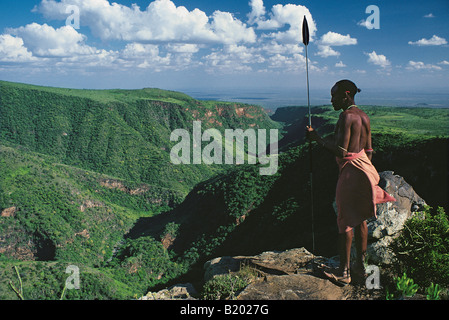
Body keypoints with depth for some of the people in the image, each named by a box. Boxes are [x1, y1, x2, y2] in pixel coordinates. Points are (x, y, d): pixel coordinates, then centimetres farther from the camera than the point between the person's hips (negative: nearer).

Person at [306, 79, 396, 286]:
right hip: (364, 166, 9)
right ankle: (360, 265, 28)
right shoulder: (364, 116, 11)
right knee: (360, 218, 16)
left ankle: (344, 273, 7)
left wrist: (317, 139, -14)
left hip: (351, 169, -9)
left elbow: (340, 151, -23)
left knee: (345, 220, -1)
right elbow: (369, 150, 15)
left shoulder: (346, 116, -17)